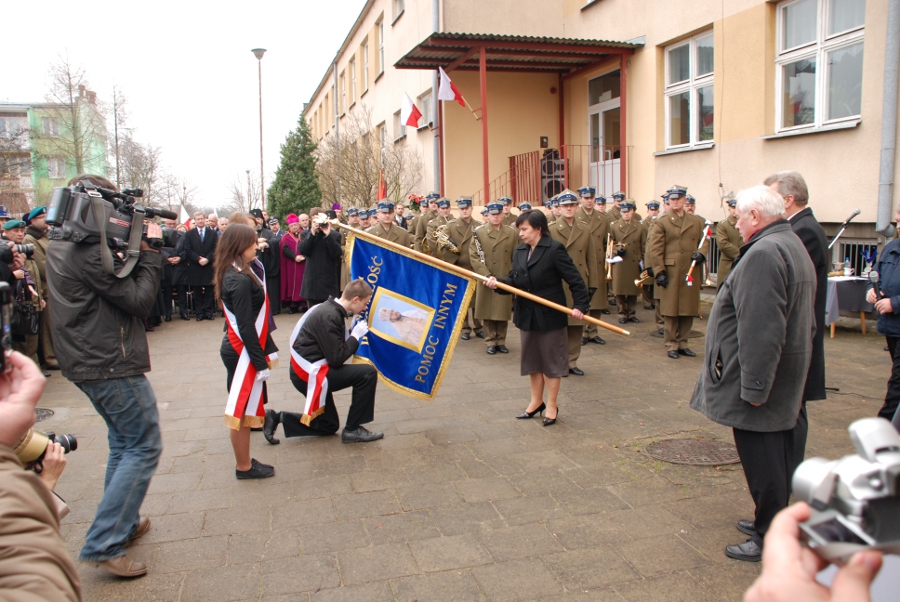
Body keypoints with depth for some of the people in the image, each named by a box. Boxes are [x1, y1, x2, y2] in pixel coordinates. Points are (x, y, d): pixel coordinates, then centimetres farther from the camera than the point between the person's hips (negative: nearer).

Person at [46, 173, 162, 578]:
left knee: (123, 441, 23)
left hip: (87, 363, 10)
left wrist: (135, 250, 1)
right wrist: (149, 252, -10)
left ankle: (122, 523, 35)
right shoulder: (91, 252, -21)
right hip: (112, 365, -10)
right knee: (143, 448, -2)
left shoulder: (60, 246, 10)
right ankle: (103, 544, -1)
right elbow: (140, 301, -18)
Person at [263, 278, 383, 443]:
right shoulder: (329, 316, -22)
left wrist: (355, 335, 0)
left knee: (329, 425, 20)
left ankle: (277, 418, 18)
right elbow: (337, 359, -23)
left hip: (309, 370, 10)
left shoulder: (332, 309, 8)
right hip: (310, 374, -10)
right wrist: (356, 335, -13)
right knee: (368, 374, -17)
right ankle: (352, 430, -6)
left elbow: (337, 349, 11)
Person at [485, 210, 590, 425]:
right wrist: (497, 283, -15)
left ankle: (551, 405, 21)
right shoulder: (519, 252, 6)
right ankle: (536, 401, 32)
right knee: (532, 358, 17)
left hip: (550, 316, -7)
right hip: (527, 316, 7)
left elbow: (575, 280, -15)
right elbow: (514, 281, 3)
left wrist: (580, 305, -22)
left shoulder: (555, 249, -14)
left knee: (551, 359, 7)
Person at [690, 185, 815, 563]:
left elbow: (761, 330, -29)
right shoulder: (793, 246, 14)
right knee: (777, 456, 21)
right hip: (786, 380, 11)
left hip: (761, 379, -11)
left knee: (762, 462, 1)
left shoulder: (763, 254, -22)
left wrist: (753, 386, -24)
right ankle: (775, 521, 35)